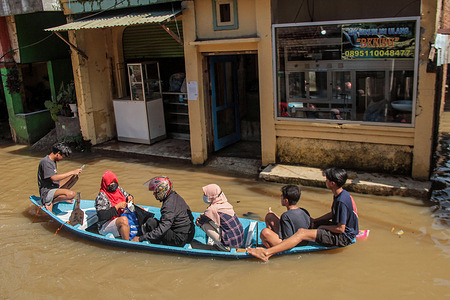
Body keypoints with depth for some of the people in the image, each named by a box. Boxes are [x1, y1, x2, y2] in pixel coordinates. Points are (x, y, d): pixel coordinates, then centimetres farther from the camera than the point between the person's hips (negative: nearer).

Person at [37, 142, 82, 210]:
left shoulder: (53, 161, 11)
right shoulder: (45, 162, -20)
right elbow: (54, 178, -29)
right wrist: (72, 172, -24)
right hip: (47, 191, -10)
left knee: (75, 176, 7)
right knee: (71, 194, -31)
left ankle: (61, 196, 7)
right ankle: (50, 202, -10)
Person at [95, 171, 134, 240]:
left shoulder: (118, 189, 6)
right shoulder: (101, 197, -15)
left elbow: (127, 195, 22)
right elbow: (102, 216, -24)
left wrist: (130, 197, -4)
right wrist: (117, 206, -24)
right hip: (106, 225, -8)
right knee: (123, 219, -38)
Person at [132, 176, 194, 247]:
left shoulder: (169, 205, -24)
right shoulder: (175, 196, 6)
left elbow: (161, 230, -26)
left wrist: (141, 238, -20)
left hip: (179, 240, -10)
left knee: (150, 222, -12)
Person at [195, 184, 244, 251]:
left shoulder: (213, 209, -17)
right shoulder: (225, 203, 6)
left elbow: (199, 223, -2)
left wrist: (198, 222, 18)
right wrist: (202, 217, 11)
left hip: (231, 242, -8)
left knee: (204, 225, -6)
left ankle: (222, 246, 1)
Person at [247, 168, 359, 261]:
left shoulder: (342, 201, -26)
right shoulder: (338, 195, 5)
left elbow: (340, 229, -25)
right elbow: (333, 214, 19)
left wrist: (323, 227, -9)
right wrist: (314, 221, 12)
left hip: (343, 237, -11)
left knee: (302, 233, -23)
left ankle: (267, 253, -30)